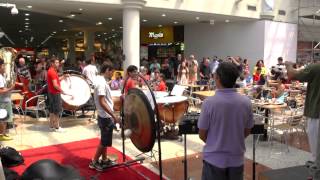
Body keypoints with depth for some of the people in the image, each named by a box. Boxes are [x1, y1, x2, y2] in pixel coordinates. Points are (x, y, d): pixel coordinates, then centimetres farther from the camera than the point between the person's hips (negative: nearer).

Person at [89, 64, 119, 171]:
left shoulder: (101, 81, 9)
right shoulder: (101, 83, -21)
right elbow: (102, 102, -26)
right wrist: (113, 115, -26)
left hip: (105, 116, 10)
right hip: (106, 117, -10)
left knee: (105, 140, 18)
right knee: (105, 141, 2)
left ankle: (104, 160, 30)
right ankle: (94, 162, 14)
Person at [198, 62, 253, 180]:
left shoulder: (209, 102, -19)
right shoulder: (246, 102, -9)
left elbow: (202, 135, -9)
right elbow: (247, 132, 3)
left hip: (214, 158, -3)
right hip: (237, 158, 3)